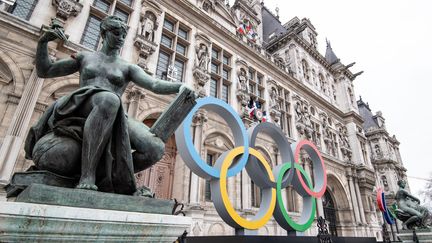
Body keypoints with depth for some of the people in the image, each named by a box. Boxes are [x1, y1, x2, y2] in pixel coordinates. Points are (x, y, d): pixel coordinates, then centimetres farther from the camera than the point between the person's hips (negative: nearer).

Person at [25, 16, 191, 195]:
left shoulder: (128, 68, 19)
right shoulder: (85, 57, 23)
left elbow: (156, 85, 2)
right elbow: (43, 71, 24)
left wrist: (181, 87, -17)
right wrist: (43, 41, 8)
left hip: (113, 120, 1)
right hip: (79, 110, -1)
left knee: (155, 148, -27)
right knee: (109, 100, -41)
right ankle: (87, 175, -31)